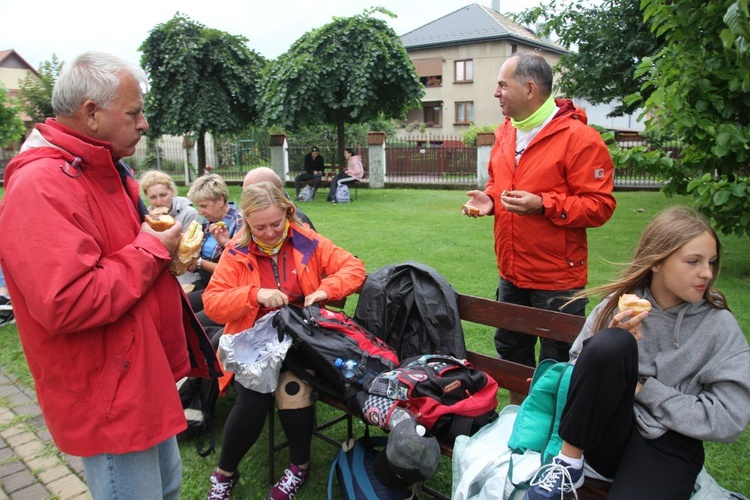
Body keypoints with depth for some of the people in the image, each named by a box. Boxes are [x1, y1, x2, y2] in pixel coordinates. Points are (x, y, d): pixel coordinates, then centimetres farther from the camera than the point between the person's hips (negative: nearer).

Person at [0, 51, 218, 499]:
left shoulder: (107, 170, 8)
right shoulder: (40, 187, -24)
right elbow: (66, 304, -32)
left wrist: (166, 250, 2)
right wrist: (151, 252, -21)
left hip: (148, 373, 10)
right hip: (109, 397, -10)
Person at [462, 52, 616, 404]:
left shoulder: (578, 137, -15)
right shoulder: (505, 132, 8)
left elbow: (600, 205, -17)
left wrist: (543, 204, -26)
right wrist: (489, 198, 1)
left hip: (557, 278, -8)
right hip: (511, 273, 8)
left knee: (556, 365, 7)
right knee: (510, 348, 22)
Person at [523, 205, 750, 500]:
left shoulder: (720, 325, -2)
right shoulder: (618, 304, 2)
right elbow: (580, 365, 4)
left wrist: (643, 389, -9)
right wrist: (612, 349, -15)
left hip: (667, 444, -2)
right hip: (603, 436, 3)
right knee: (611, 344, -29)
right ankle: (569, 464, -14)